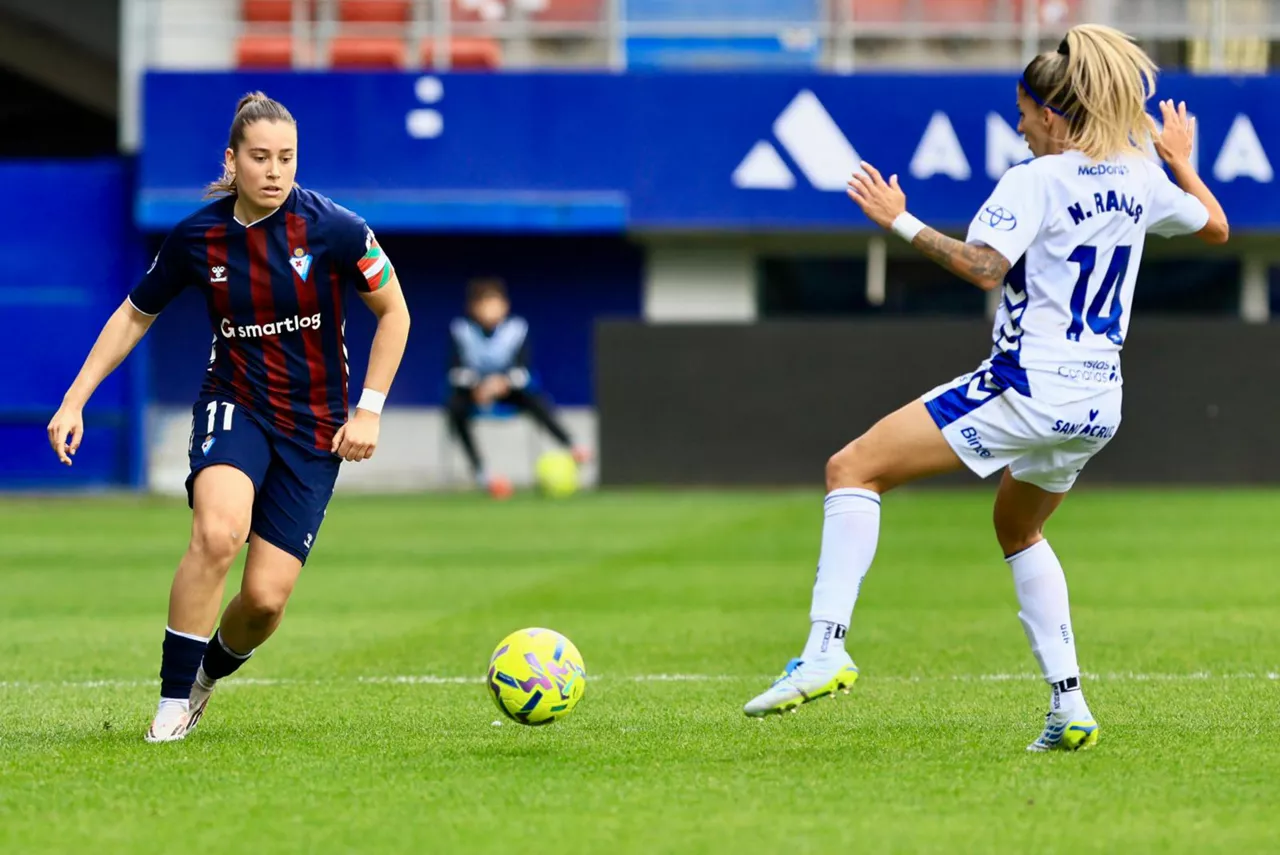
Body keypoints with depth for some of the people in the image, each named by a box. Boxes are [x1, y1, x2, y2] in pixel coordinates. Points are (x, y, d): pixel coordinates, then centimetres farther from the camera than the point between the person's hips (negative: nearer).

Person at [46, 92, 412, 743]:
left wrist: (368, 411, -4)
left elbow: (393, 311, 1)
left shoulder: (333, 229, -12)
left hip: (315, 429, 0)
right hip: (233, 406, 0)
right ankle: (173, 701, -20)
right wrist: (74, 400, 3)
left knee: (266, 597, -8)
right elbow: (135, 315, 10)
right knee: (218, 534, -32)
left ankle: (211, 669, 28)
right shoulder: (197, 236, -5)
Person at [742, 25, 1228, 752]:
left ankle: (826, 648, -19)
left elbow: (984, 267, -25)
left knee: (853, 469, -4)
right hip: (1097, 408, 8)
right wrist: (1182, 161, 40)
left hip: (1026, 389, -8)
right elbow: (1215, 227, 26)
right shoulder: (1139, 179, 9)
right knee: (1018, 531, 32)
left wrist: (902, 222, -17)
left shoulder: (1037, 180, -11)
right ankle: (1070, 708, 22)